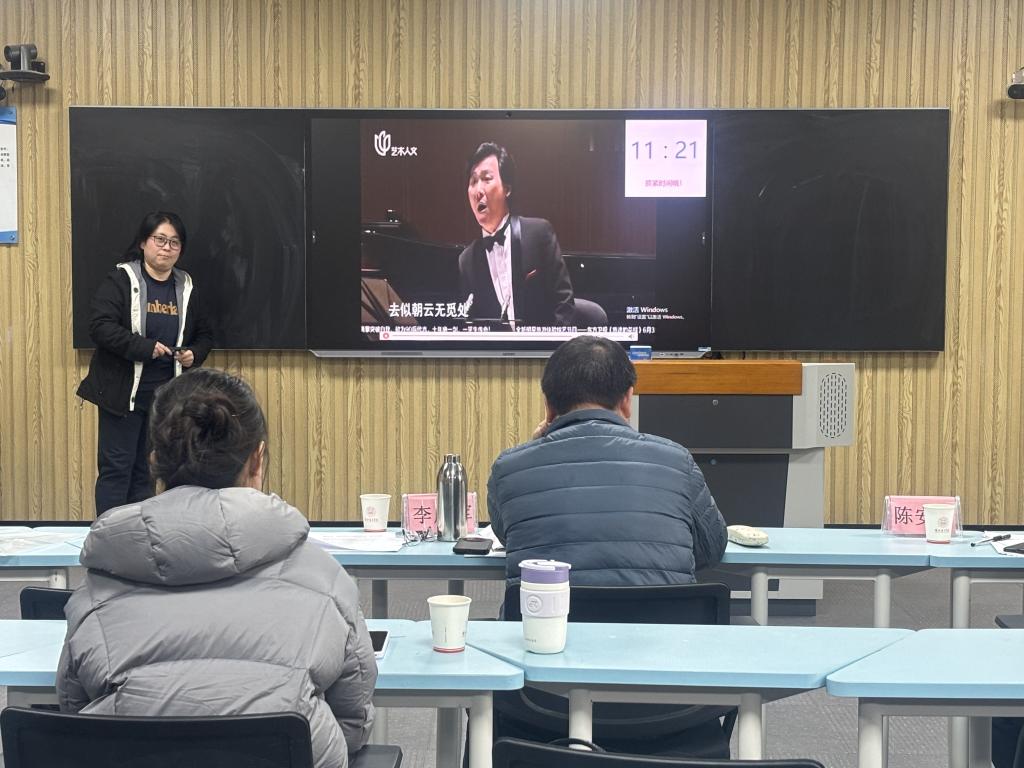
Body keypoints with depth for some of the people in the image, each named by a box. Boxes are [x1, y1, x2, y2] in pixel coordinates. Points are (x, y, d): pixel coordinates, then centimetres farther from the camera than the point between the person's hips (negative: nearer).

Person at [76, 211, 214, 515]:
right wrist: (144, 347, -24)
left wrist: (194, 353, -4)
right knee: (116, 468, -2)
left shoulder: (186, 288, 10)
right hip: (123, 393, -5)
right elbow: (100, 327, -16)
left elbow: (204, 336, 18)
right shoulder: (120, 280, -6)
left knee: (147, 472, 12)